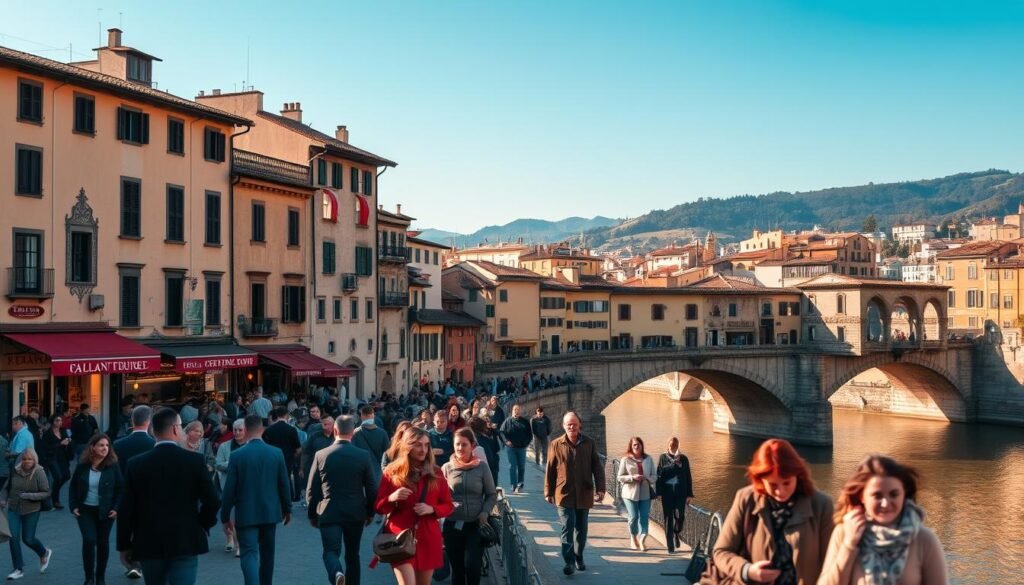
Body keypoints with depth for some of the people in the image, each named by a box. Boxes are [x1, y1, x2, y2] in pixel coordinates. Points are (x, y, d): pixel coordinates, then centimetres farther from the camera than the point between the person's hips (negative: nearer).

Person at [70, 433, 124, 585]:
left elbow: (121, 488, -5)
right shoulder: (82, 466, -4)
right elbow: (73, 487, 7)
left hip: (105, 511, 0)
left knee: (103, 543, 8)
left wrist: (116, 508, -11)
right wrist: (73, 506, -1)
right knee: (89, 540, -13)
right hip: (85, 510, 1)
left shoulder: (113, 466, -9)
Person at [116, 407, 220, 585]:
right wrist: (203, 525, 10)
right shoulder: (194, 460, -7)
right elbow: (212, 501, -8)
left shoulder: (136, 463, -2)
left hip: (149, 544, 3)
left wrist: (124, 545, 9)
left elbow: (126, 509, 0)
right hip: (186, 543, -2)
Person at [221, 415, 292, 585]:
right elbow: (284, 484, 1)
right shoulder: (276, 453, -4)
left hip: (246, 514, -3)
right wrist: (287, 509, 14)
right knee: (267, 554, 18)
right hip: (270, 512, 3)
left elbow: (229, 489, -8)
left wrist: (225, 516, 2)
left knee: (249, 553, -5)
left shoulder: (237, 456, -10)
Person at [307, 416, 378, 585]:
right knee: (352, 555, 17)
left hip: (329, 513, -1)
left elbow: (311, 490, -1)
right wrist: (370, 513, 13)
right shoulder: (364, 456, -6)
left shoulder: (321, 455, -6)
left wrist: (312, 514, 12)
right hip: (356, 514, 2)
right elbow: (372, 488, -1)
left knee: (331, 551, 0)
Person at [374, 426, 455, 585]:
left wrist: (431, 509, -11)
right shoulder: (392, 472, 0)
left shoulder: (435, 473, 6)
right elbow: (378, 508, 3)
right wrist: (391, 499, -18)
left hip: (428, 539, 3)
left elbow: (449, 506, 9)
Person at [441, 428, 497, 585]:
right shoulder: (446, 468, -1)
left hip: (475, 525, -1)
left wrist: (485, 513, -10)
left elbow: (492, 494, 4)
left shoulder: (482, 467, -3)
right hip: (452, 525, 2)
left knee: (472, 565, -11)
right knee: (457, 567, 10)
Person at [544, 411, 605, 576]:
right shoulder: (556, 445, -2)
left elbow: (597, 468, 3)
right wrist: (548, 492, 2)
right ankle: (569, 562, -4)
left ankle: (579, 558, 29)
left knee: (581, 529, 13)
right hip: (564, 494, -2)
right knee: (567, 528, -7)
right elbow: (550, 470, 2)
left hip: (584, 494, 2)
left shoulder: (589, 443, 1)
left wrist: (600, 488, -6)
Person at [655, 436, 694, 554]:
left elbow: (688, 477, 8)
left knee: (680, 515, -11)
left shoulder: (683, 459, 7)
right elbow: (659, 475, -1)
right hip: (667, 491, 0)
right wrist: (658, 492, -8)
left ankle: (677, 532, 23)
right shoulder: (663, 458, 4)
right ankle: (670, 545, 9)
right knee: (668, 518, 1)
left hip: (680, 492, 0)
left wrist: (690, 494, 4)